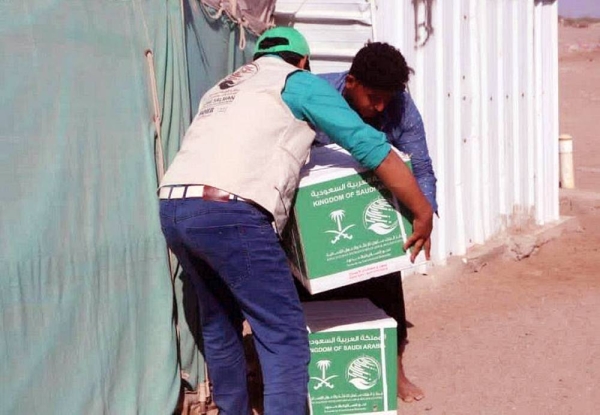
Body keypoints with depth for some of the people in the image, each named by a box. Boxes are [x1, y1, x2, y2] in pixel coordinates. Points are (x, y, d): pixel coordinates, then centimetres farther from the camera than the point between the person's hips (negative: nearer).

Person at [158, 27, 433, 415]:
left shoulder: (221, 90, 33)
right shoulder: (301, 83, 13)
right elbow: (371, 146, 8)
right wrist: (424, 213, 15)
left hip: (173, 207, 8)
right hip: (229, 214, -8)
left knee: (219, 324, 24)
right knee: (285, 336, -1)